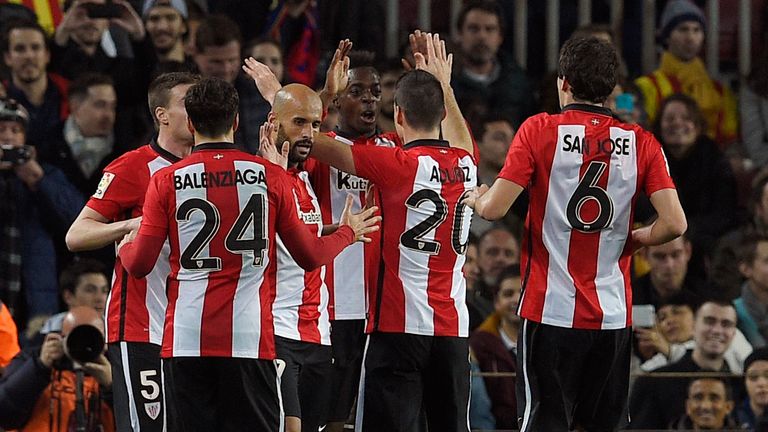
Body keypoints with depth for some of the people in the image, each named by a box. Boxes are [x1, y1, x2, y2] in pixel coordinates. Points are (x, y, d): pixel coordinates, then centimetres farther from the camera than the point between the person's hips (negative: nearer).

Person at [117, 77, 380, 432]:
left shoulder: (166, 181, 0)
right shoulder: (271, 176, 2)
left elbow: (139, 264, 3)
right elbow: (310, 256, 9)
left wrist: (124, 247, 27)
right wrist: (348, 233, 30)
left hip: (186, 339, 0)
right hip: (250, 337, 0)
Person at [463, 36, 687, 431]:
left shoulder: (540, 130, -6)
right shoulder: (640, 143, 2)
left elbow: (495, 208, -11)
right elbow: (674, 224, -7)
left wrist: (476, 198, 12)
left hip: (551, 310, -3)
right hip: (613, 314, 3)